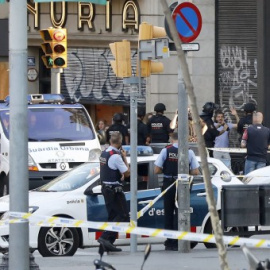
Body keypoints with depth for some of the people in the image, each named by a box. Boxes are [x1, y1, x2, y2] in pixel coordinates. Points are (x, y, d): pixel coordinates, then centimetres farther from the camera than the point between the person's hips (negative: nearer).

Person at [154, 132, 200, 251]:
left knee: (168, 213, 10)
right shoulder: (189, 152, -4)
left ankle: (169, 243, 10)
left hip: (168, 185, 0)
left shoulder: (166, 151, -6)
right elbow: (196, 171, -4)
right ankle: (178, 242, 3)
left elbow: (156, 170, -7)